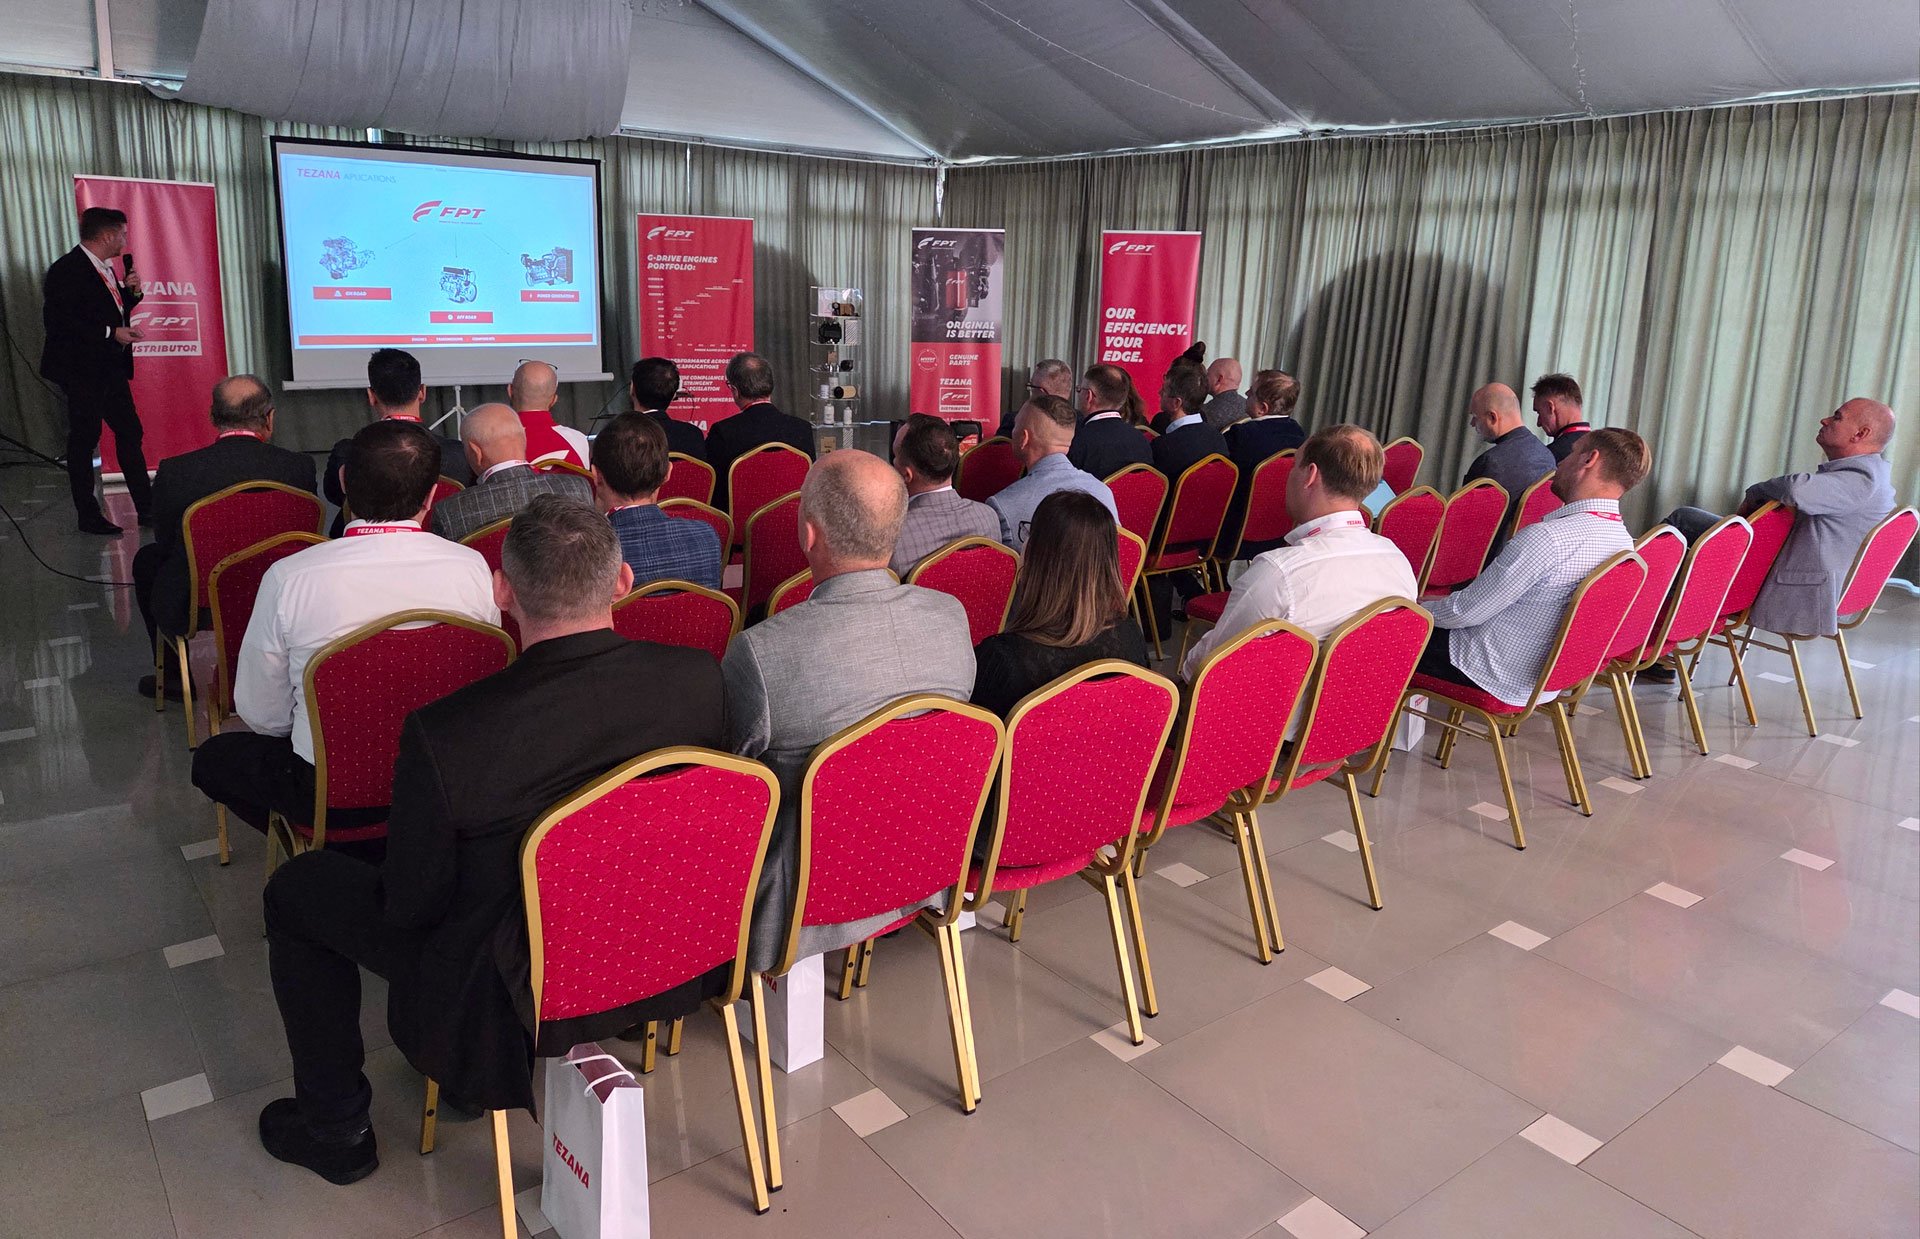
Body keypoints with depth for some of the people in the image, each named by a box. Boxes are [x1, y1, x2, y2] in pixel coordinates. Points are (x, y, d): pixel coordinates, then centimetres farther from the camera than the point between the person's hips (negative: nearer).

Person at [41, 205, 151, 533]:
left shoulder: (106, 270, 12)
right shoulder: (67, 270, -15)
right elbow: (57, 320, -21)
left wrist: (130, 292, 4)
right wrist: (111, 333, -23)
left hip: (111, 369, 9)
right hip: (82, 371, -9)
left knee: (130, 433, 9)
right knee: (84, 440, 1)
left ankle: (146, 509, 15)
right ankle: (89, 517, 8)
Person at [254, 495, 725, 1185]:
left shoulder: (444, 733, -29)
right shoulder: (700, 677, -18)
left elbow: (408, 908, -14)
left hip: (519, 1003, -4)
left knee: (297, 889, 17)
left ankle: (335, 1128, 33)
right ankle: (468, 1078, 45)